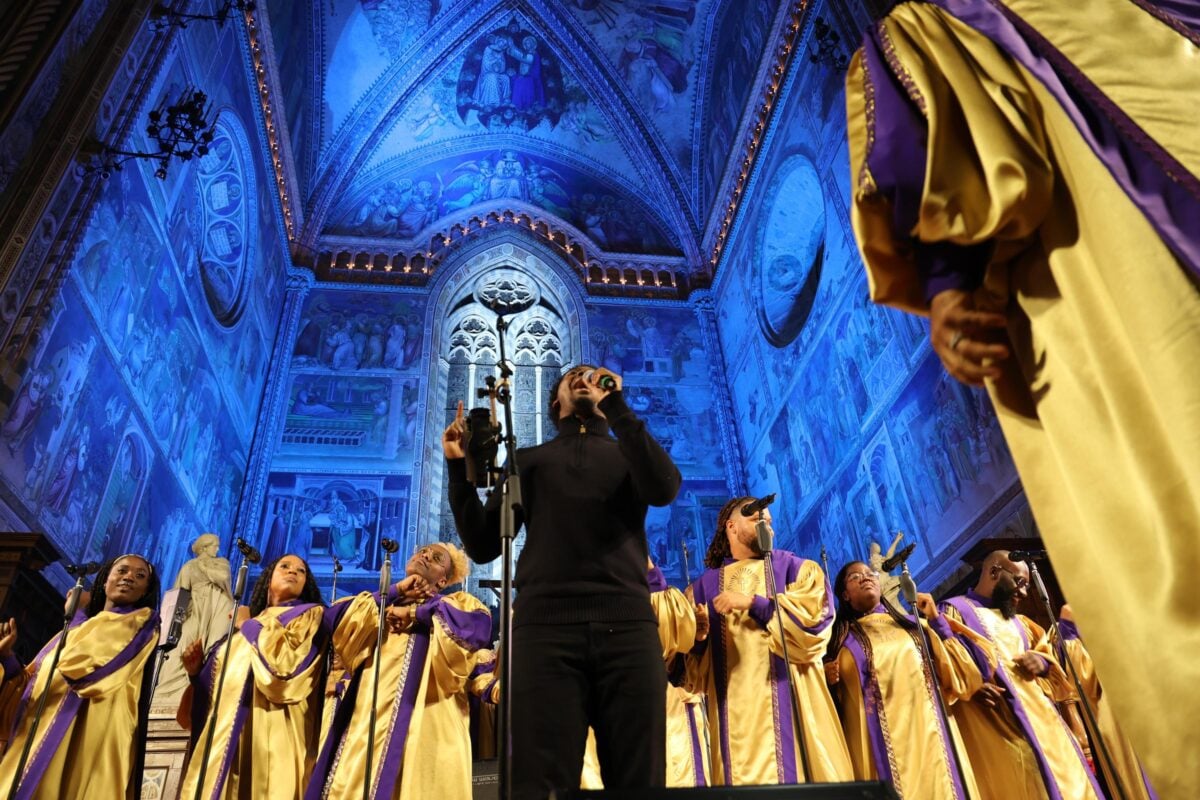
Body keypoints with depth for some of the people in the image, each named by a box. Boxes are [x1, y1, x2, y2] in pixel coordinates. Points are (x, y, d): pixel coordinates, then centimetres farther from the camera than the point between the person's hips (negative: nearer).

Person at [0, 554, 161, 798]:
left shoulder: (142, 622, 2)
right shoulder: (76, 627, 22)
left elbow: (78, 664, -13)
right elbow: (30, 691, 20)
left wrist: (74, 612, 4)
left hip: (91, 735, -6)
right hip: (37, 739, 6)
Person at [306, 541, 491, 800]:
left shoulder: (455, 602, 14)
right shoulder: (383, 600, 25)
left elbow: (479, 623, -10)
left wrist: (414, 612, -4)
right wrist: (394, 592, 5)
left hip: (421, 717, -3)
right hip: (368, 712, 4)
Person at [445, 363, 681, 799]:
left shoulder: (629, 454, 23)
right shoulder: (528, 459, 24)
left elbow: (664, 489, -2)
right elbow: (482, 546, 15)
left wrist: (616, 405, -1)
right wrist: (459, 466, 5)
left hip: (627, 623, 1)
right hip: (545, 623, 0)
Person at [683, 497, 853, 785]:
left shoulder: (794, 567, 12)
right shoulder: (704, 586, 14)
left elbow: (817, 614, -7)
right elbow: (690, 653, 10)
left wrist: (752, 603, -11)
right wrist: (698, 637, -13)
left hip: (789, 695, -1)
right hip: (734, 709, 1)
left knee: (796, 773, -5)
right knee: (742, 776, -4)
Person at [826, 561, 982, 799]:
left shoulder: (911, 625, 17)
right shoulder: (842, 637, 10)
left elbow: (956, 670, 9)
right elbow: (833, 698, 5)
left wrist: (936, 618, 7)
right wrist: (828, 681, -16)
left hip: (925, 733, 3)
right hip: (878, 743, -2)